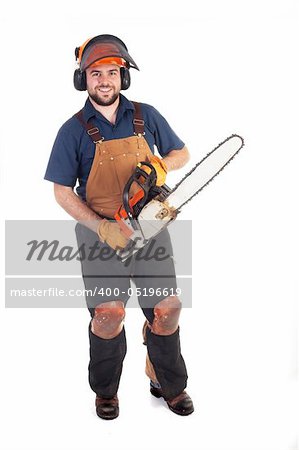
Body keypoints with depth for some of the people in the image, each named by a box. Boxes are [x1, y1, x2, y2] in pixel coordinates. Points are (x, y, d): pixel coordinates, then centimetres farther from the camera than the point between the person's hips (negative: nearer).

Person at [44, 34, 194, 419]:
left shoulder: (146, 117, 4)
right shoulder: (74, 130, -3)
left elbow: (182, 153, 14)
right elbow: (62, 191, -3)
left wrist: (161, 165, -10)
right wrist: (102, 228, -15)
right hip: (100, 231, -2)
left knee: (166, 306, 3)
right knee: (108, 312, -7)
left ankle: (168, 384, 23)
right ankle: (105, 391, 16)